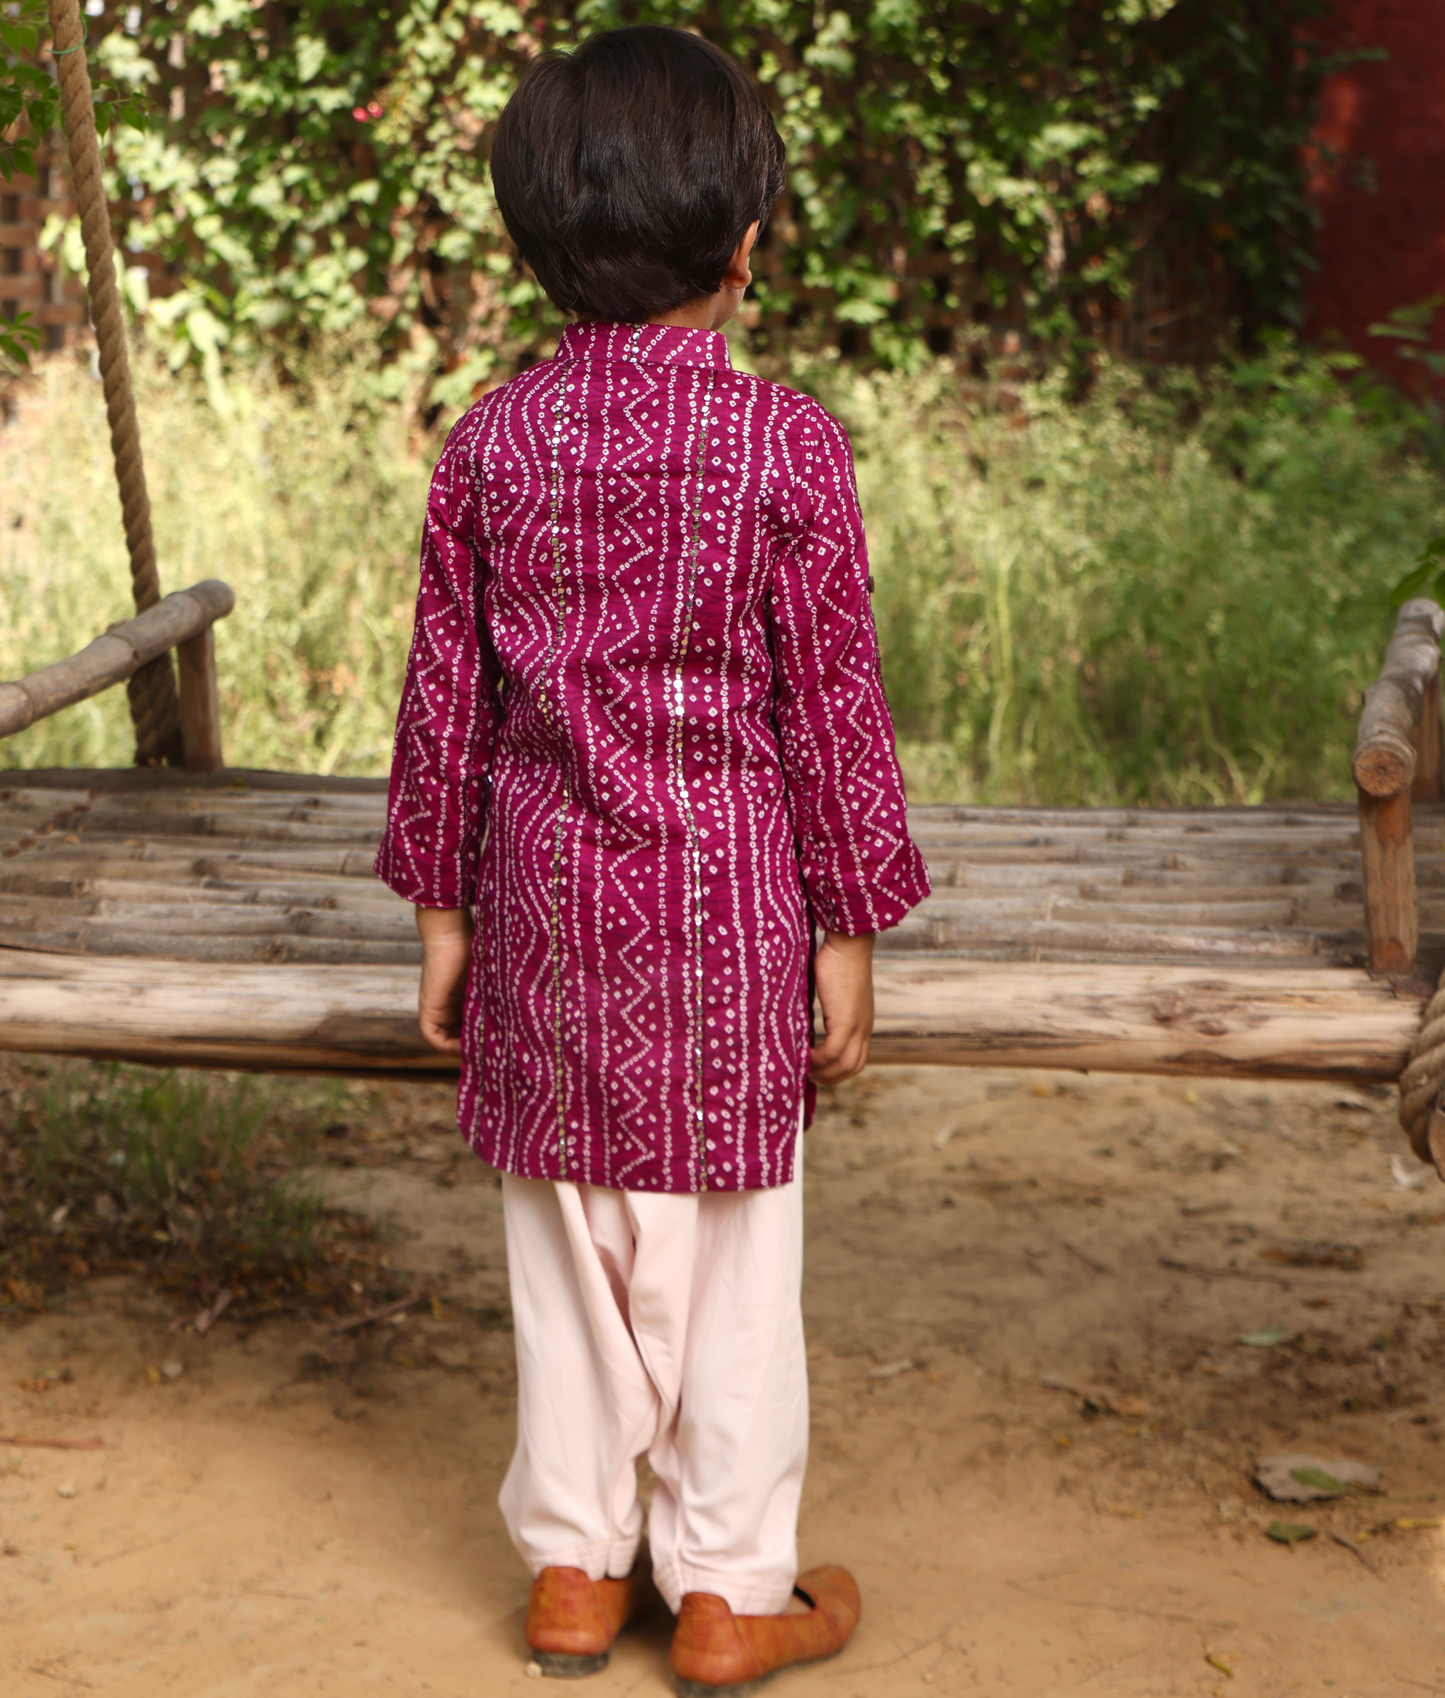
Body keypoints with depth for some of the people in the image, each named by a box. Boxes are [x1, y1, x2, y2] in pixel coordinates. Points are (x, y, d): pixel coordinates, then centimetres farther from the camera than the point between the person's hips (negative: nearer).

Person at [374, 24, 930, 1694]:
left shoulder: (491, 442, -1)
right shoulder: (783, 443, -11)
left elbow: (446, 694, 2)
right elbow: (828, 702, -8)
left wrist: (441, 907, 12)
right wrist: (849, 932, 0)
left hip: (543, 888, 3)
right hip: (722, 896, -3)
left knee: (565, 1243, 14)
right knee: (725, 1256, 8)